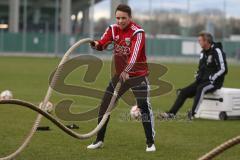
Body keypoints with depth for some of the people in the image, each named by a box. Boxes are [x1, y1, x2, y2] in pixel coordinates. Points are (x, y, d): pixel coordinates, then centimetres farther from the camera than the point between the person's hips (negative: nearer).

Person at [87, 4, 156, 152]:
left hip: (138, 75, -5)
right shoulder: (113, 29, -1)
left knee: (144, 106, -12)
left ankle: (150, 143, -1)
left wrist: (126, 71, -45)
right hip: (120, 74, 5)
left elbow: (135, 53, -31)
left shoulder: (137, 32, -17)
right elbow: (102, 45, -13)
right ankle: (99, 140, 16)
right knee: (105, 105, 4)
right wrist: (94, 43, -37)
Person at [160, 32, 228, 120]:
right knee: (183, 92, -4)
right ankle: (171, 113, -3)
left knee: (201, 88, -38)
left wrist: (211, 78, -19)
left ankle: (193, 113, -40)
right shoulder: (203, 53, 14)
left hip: (215, 82, -8)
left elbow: (223, 69, -16)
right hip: (203, 81, 8)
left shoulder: (217, 51, -12)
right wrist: (197, 76, 7)